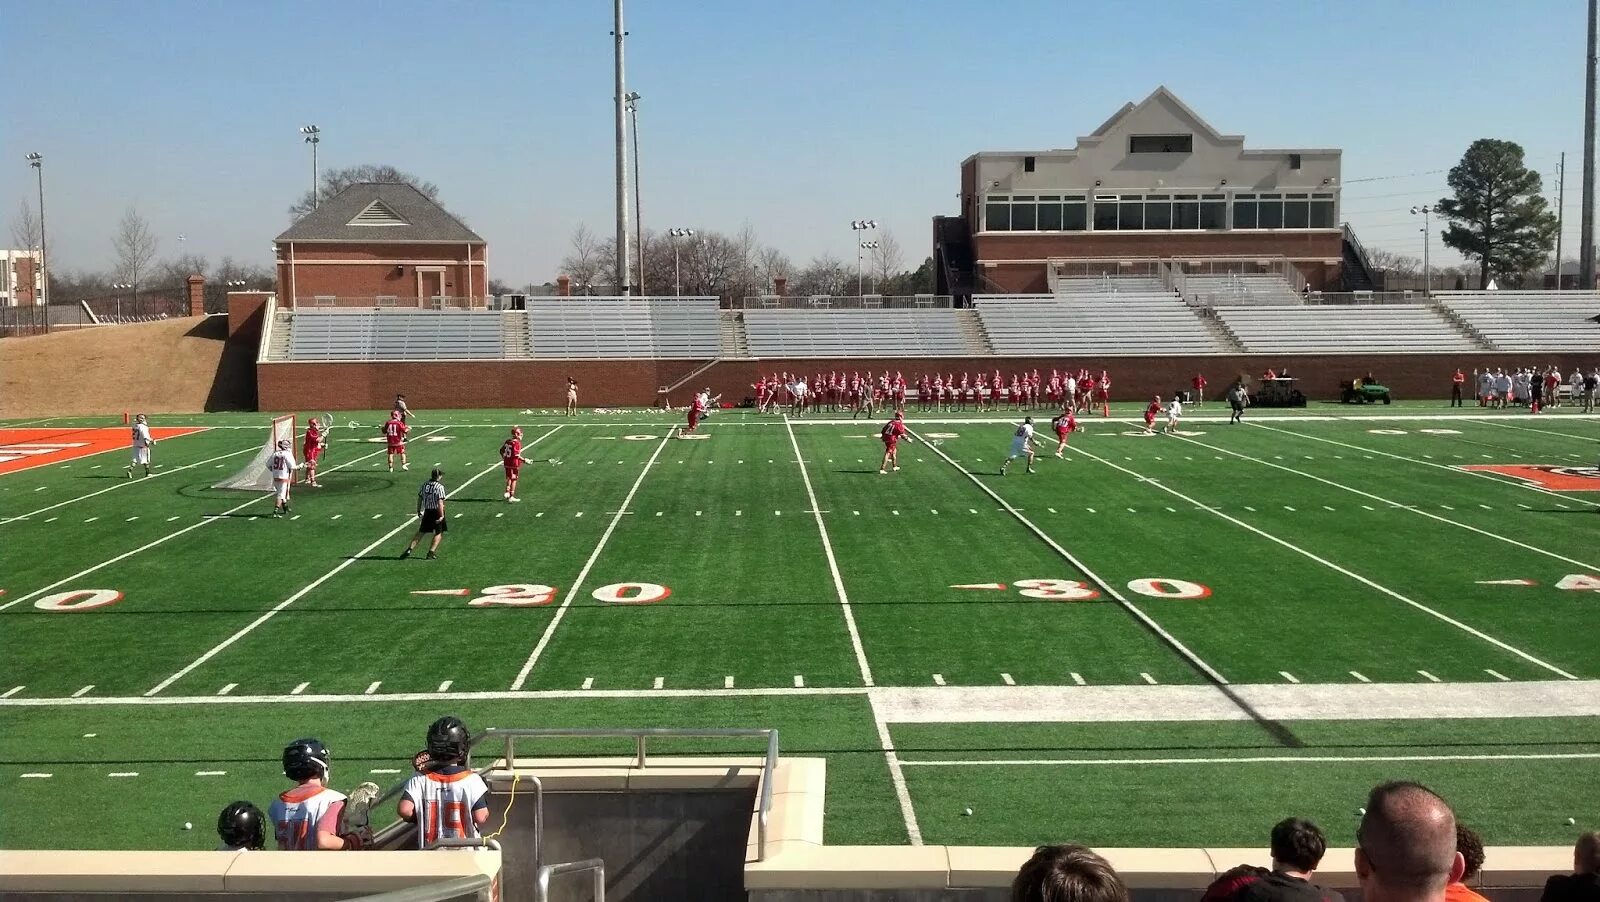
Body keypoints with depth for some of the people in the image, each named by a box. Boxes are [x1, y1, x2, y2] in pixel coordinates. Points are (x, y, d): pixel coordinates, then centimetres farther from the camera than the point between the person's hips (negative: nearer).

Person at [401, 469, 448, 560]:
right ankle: (431, 552, 5)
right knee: (439, 533, 10)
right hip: (436, 511, -5)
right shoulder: (439, 486, -14)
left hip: (427, 511, 5)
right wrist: (441, 515, -20)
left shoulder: (425, 485, 5)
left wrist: (419, 511, 22)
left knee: (421, 532, 13)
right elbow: (440, 501, -20)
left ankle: (410, 549, 3)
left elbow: (419, 498, 12)